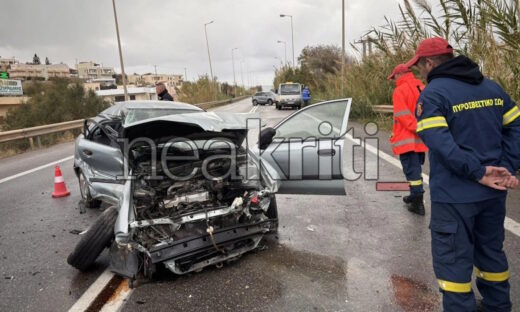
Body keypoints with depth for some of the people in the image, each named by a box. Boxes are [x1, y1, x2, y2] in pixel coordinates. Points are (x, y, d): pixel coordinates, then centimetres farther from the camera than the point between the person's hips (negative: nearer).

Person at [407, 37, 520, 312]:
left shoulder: (433, 93, -12)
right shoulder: (492, 87, 10)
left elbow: (440, 143, -25)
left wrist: (477, 172, -20)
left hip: (454, 195, -7)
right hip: (493, 191, 8)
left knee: (453, 260, 6)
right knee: (491, 251, 23)